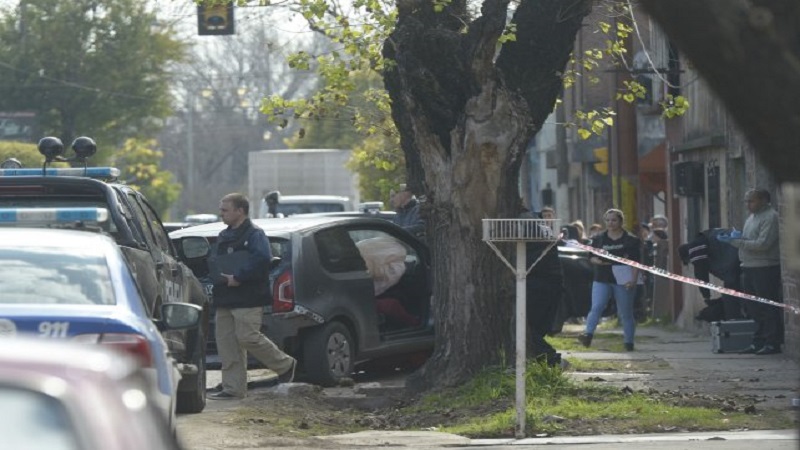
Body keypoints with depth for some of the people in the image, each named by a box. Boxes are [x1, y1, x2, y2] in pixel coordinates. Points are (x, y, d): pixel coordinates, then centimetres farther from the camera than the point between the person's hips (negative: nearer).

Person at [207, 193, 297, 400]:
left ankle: (285, 364, 8)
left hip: (247, 299, -9)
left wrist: (238, 277, -23)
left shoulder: (254, 234, -8)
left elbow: (262, 259, -22)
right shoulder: (224, 236, 20)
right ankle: (232, 388, 8)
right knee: (226, 342, 5)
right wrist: (216, 276, 7)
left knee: (248, 337, -13)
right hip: (225, 299, 9)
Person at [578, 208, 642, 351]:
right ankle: (588, 334, -26)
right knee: (596, 307, -16)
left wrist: (633, 279, -14)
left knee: (625, 313, 5)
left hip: (622, 280, -2)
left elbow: (636, 262, -3)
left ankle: (629, 342, 12)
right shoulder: (599, 239, 11)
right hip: (602, 280, 2)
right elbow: (591, 257, 13)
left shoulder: (631, 240, 1)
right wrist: (599, 261, -10)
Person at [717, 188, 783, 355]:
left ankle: (773, 342, -3)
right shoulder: (752, 217, 18)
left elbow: (763, 244, -19)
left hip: (765, 268, -10)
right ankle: (758, 342, 18)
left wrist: (736, 241, -17)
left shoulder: (770, 217, -12)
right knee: (753, 309, 12)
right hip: (749, 267, 10)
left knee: (768, 309, -6)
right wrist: (737, 237, 2)